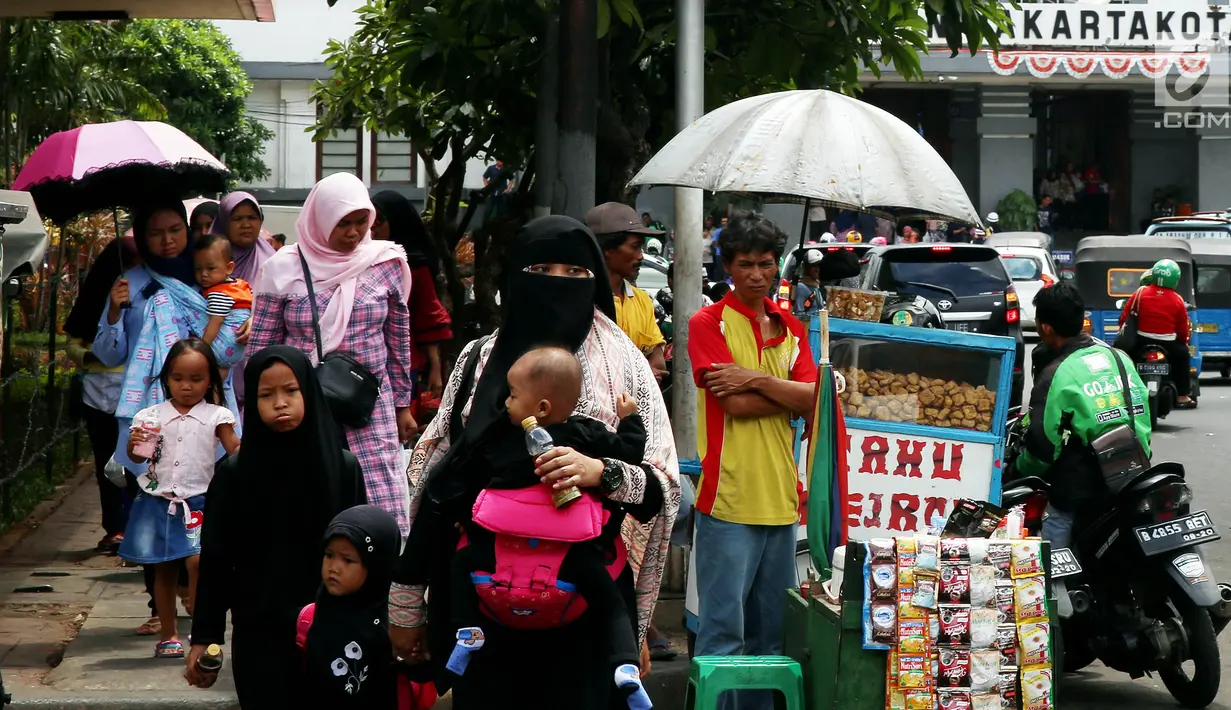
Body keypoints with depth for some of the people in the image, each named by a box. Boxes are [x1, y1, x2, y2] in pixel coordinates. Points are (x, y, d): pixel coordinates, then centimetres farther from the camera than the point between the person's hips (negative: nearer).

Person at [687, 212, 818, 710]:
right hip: (729, 497, -6)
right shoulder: (708, 323, -2)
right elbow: (735, 404, -13)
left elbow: (810, 399, 1)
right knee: (722, 627, -7)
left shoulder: (791, 330, 15)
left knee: (773, 627, 12)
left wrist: (758, 380, -11)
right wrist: (791, 393, -4)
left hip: (780, 497, 6)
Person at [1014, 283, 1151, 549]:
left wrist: (1020, 470, 9)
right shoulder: (1120, 358, 7)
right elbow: (1144, 420, 13)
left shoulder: (1056, 376, -13)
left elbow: (1041, 446, -11)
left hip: (1076, 500, -7)